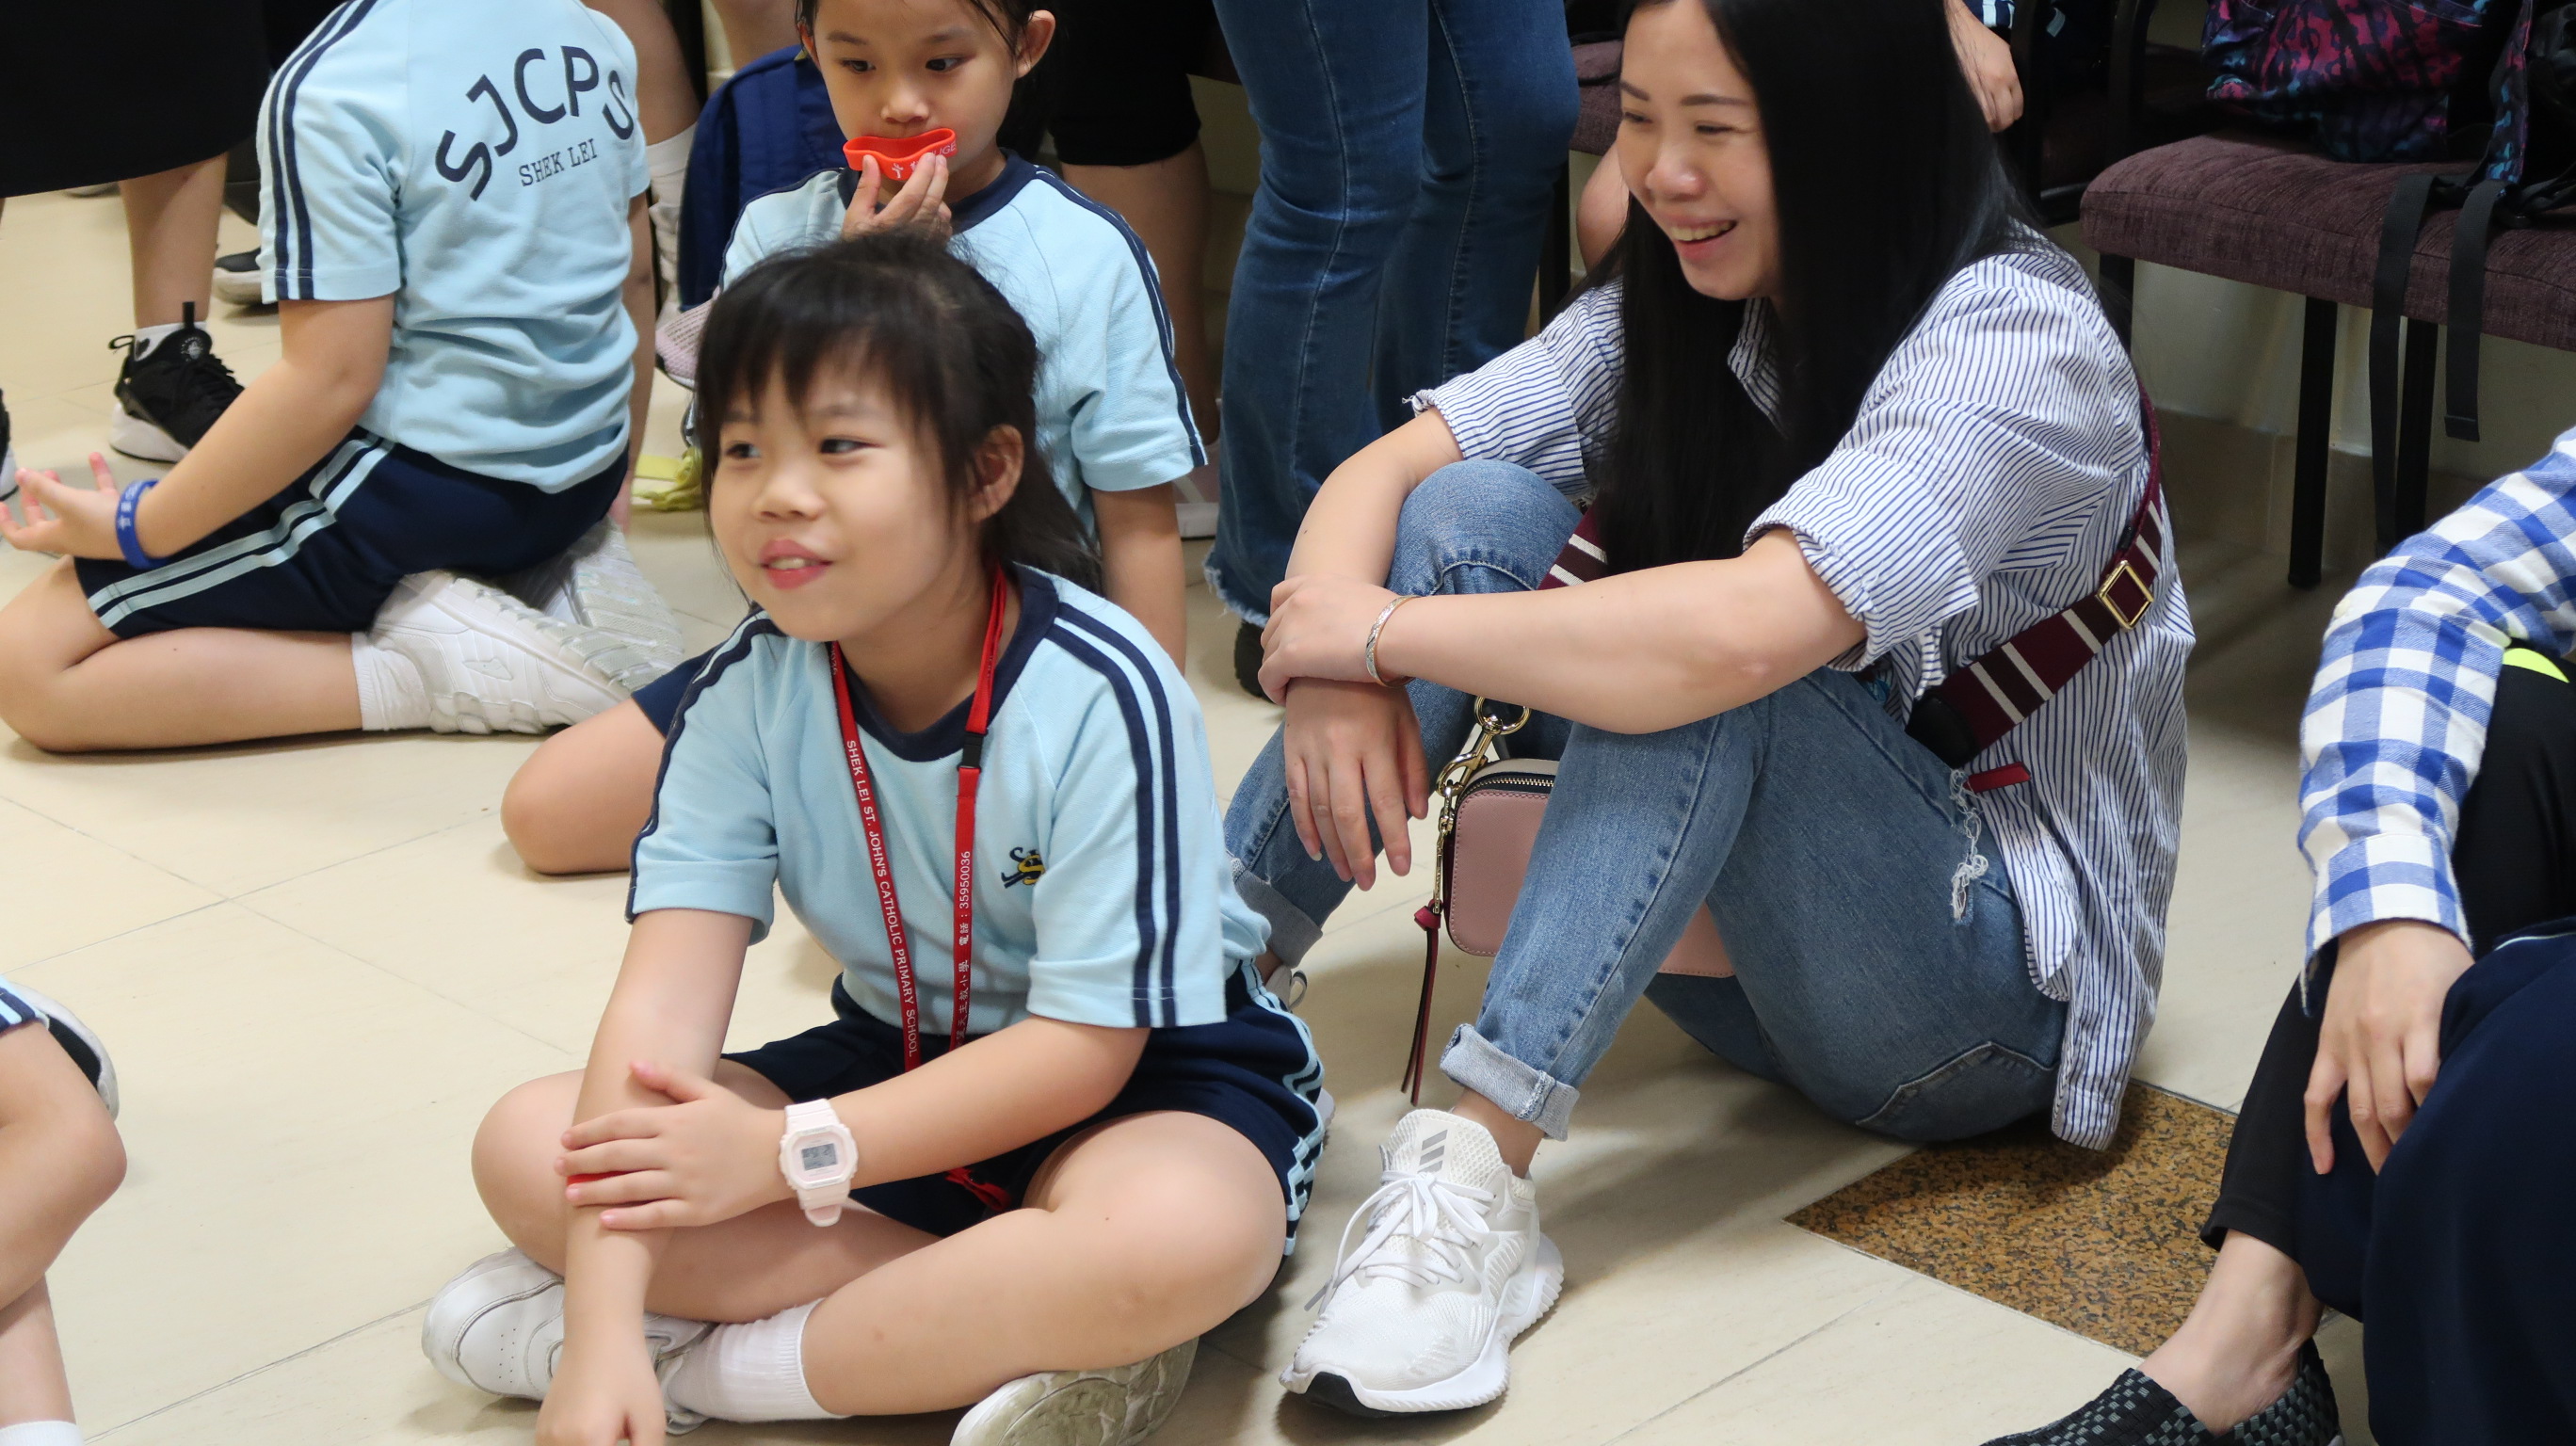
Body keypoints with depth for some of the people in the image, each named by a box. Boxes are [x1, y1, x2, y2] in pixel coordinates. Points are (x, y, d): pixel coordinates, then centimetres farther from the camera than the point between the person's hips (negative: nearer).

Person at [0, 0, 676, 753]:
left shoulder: (329, 91, -19)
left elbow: (333, 379, -21)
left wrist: (135, 527, -12)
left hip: (422, 489, -8)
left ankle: (441, 668, -12)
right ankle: (562, 567, 9)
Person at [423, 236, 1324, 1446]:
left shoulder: (1101, 699, -25)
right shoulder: (747, 697, -12)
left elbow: (1085, 1044, -22)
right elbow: (667, 991, -20)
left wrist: (788, 1154, -26)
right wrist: (602, 1331, -31)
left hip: (1148, 1076, -5)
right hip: (901, 1063, 5)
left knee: (1174, 1239, -41)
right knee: (527, 1149, -15)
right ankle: (1013, 1331, -21)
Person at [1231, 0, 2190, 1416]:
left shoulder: (2017, 343, -23)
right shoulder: (1674, 310, 1)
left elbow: (1738, 634, -37)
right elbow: (1386, 468, -3)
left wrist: (1375, 630, -27)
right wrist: (1334, 655, -25)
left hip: (1986, 975, -7)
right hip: (1735, 934, 7)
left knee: (1703, 659, -34)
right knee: (1477, 513, -13)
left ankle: (1478, 1174, -38)